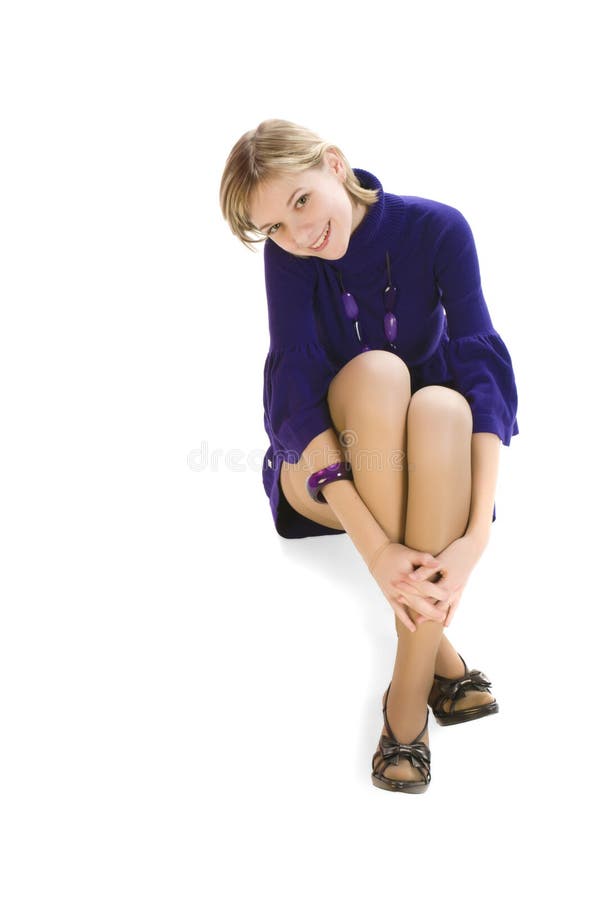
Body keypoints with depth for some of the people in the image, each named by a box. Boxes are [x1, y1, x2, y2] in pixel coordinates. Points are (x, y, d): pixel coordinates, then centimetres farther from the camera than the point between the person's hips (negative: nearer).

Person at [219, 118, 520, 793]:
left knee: (441, 406, -35)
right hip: (323, 469, 0)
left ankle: (410, 686, -28)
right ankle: (439, 653, -25)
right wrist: (373, 545, -38)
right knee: (377, 370, -32)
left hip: (432, 460, 1)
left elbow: (484, 366, -21)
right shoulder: (288, 251, -13)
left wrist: (475, 535, -35)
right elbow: (295, 389, -25)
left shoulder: (437, 228, -13)